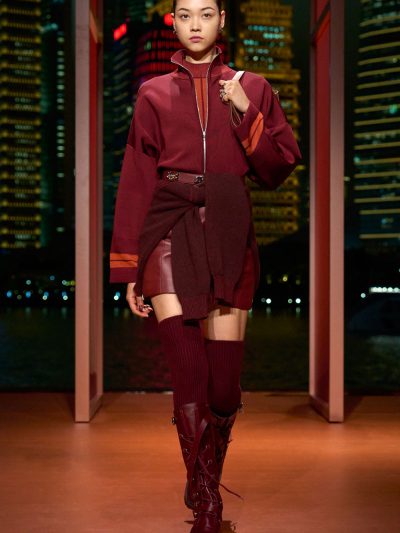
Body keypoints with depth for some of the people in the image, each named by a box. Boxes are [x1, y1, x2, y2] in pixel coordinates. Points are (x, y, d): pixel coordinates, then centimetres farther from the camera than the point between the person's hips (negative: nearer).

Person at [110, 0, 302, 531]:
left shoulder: (252, 89, 14)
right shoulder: (154, 94, 13)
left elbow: (278, 170, 8)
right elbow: (135, 182, 9)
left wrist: (246, 114, -6)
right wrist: (127, 269, 5)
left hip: (229, 233, 1)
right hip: (169, 231, -1)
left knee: (224, 386, 1)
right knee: (191, 377, -14)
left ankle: (205, 484, 27)